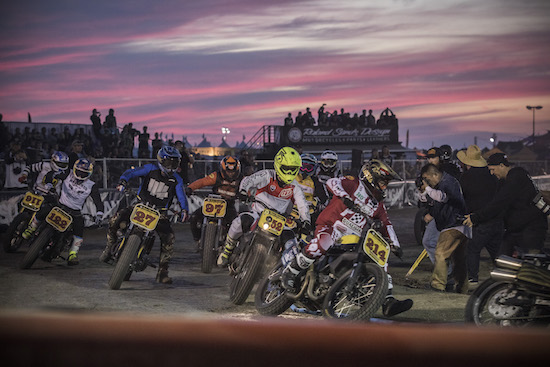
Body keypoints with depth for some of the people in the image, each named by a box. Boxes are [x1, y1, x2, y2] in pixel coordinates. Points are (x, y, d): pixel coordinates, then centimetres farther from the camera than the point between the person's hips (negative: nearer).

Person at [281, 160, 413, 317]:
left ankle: (388, 302, -6)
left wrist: (395, 244, 15)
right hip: (330, 226, -7)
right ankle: (290, 272, -23)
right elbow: (333, 182, -20)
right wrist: (345, 198, -36)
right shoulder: (354, 184, -4)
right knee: (321, 244, -40)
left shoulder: (378, 204, 18)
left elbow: (386, 223, 26)